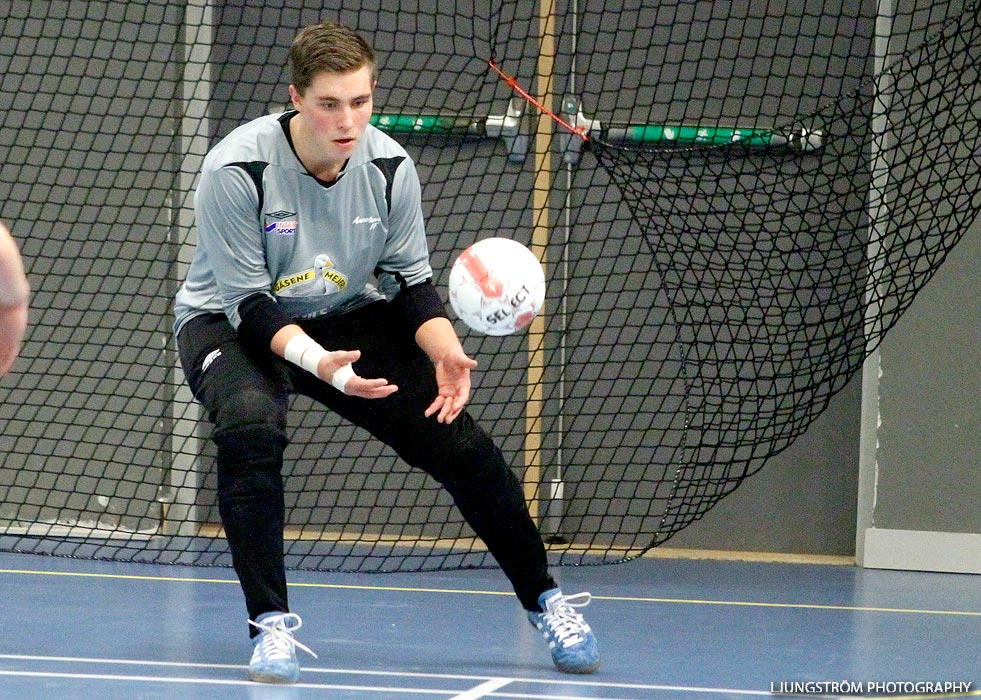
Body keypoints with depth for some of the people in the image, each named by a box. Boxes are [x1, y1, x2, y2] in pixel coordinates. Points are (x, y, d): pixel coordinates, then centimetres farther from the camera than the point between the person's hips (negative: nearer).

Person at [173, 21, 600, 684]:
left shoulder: (389, 167, -14)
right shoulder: (236, 169, -27)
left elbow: (413, 282, -5)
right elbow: (248, 302, -25)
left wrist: (446, 353, -25)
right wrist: (319, 361, -41)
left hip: (353, 319, 4)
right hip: (230, 323, -4)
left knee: (461, 445, -6)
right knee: (250, 427, -36)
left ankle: (547, 603, 16)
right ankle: (271, 625, -23)